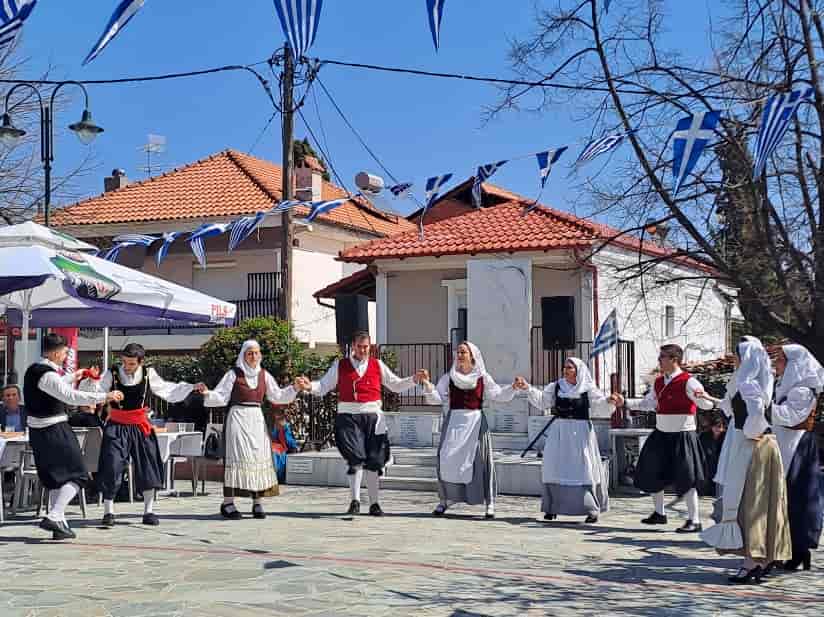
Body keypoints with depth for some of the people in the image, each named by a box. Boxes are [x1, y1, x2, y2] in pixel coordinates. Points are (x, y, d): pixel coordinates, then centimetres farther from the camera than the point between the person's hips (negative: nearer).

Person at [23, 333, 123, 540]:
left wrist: (75, 376, 40)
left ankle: (60, 525, 17)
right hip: (54, 430, -10)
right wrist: (104, 396, -30)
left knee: (55, 478, 16)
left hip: (37, 430, 10)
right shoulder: (48, 375, -20)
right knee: (76, 476, -3)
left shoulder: (34, 370, 11)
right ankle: (54, 517, -15)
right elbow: (71, 396, -30)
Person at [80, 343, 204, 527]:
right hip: (117, 428, -3)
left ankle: (148, 511, 18)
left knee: (148, 468, 5)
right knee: (111, 468, -9)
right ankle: (108, 512, 4)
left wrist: (192, 387, 8)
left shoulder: (148, 374, 1)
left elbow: (168, 390, 12)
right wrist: (91, 381, -34)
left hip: (141, 427, 3)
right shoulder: (112, 374, -7)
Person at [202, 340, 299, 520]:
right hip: (238, 418, -4)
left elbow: (277, 396, 15)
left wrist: (295, 388, 4)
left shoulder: (264, 375, 11)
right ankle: (228, 503, -6)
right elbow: (221, 397, -3)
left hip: (257, 419, 4)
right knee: (237, 457, -9)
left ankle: (258, 503, 5)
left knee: (260, 457, -1)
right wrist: (207, 394, -22)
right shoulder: (234, 374, 0)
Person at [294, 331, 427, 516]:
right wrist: (310, 386, -13)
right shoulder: (340, 365, 8)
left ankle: (374, 503, 17)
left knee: (373, 461, 6)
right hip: (349, 416, -2)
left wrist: (415, 379, 3)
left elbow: (396, 385, 16)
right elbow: (323, 386, 5)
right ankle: (355, 501, -4)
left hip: (372, 416, 2)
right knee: (356, 459, -13)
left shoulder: (377, 365, 12)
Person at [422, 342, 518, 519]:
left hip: (476, 421, -1)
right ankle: (444, 500, 11)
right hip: (454, 421, 1)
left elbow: (499, 395, 3)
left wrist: (513, 387, -13)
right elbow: (435, 398, 1)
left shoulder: (483, 378, 6)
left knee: (480, 461, -5)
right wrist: (427, 384, -16)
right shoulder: (448, 378, 8)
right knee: (447, 459, -4)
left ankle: (489, 503, 3)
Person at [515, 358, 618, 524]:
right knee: (555, 469, 7)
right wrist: (528, 388, -6)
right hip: (559, 432, 3)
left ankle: (592, 509, 5)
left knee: (583, 469, -3)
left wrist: (609, 402, -28)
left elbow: (601, 408, -8)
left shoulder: (588, 389, -3)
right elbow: (541, 400, 4)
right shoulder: (556, 387, 5)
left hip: (580, 433, -3)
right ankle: (552, 507, 19)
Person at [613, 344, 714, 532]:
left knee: (685, 478, -7)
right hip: (661, 434, 8)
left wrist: (702, 397, -42)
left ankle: (694, 520, 2)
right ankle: (659, 513, 32)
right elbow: (647, 404, 22)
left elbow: (707, 404, -20)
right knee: (653, 474, 14)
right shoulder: (658, 382, 10)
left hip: (682, 436, -8)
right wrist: (624, 402, 16)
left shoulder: (687, 382, -14)